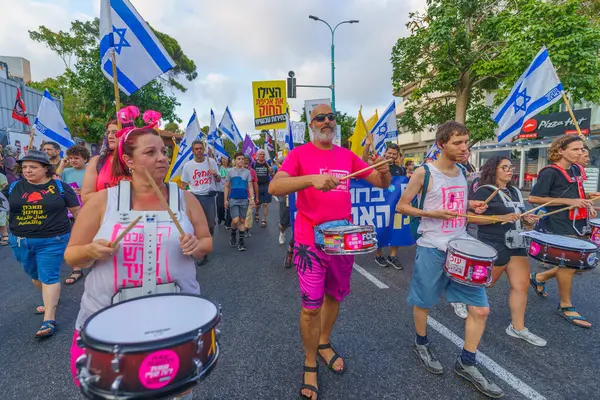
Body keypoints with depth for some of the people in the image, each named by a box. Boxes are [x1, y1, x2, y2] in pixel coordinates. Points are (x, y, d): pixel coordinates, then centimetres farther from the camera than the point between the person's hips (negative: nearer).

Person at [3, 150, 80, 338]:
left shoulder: (60, 187, -4)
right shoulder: (13, 187, 4)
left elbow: (76, 210, 1)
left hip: (51, 241, -4)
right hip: (21, 241, 5)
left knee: (49, 276, -4)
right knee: (34, 275, 19)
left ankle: (49, 320, -1)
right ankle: (50, 299, 42)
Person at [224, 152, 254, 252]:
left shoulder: (247, 172, 5)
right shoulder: (230, 171, 3)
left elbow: (250, 186, 6)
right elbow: (227, 186, 7)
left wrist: (252, 198, -4)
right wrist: (226, 199, 3)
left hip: (244, 199, 2)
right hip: (233, 199, -1)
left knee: (242, 221, 6)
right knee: (235, 220, -10)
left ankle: (241, 240, 17)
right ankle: (233, 234, 20)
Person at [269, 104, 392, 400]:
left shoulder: (347, 156, 7)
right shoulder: (300, 153, -7)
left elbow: (381, 183, 11)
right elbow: (274, 187, -21)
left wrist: (384, 171, -13)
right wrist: (312, 178, -36)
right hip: (311, 240, -5)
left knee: (334, 296, 20)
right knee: (311, 306, 3)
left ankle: (324, 344, 45)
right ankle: (310, 364, 27)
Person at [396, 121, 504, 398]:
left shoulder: (462, 172, 9)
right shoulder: (424, 173, -11)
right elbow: (401, 206, -8)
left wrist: (471, 205, 1)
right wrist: (432, 214, -20)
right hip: (432, 248, -5)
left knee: (481, 308, 5)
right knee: (423, 302, 11)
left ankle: (466, 363, 23)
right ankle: (421, 344, 39)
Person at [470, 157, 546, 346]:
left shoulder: (515, 192, 14)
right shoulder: (484, 191, -13)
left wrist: (528, 218, 4)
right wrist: (502, 218, -25)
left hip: (516, 244, 8)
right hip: (493, 246, -8)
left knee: (522, 284, 6)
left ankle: (518, 328, 17)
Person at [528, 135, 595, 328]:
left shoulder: (577, 170, 11)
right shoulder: (550, 172, -14)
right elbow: (533, 198, -20)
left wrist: (587, 205, 8)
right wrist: (568, 201, -21)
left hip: (575, 226, 8)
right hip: (557, 227, -8)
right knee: (568, 265, 0)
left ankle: (539, 278, 31)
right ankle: (565, 306, 18)